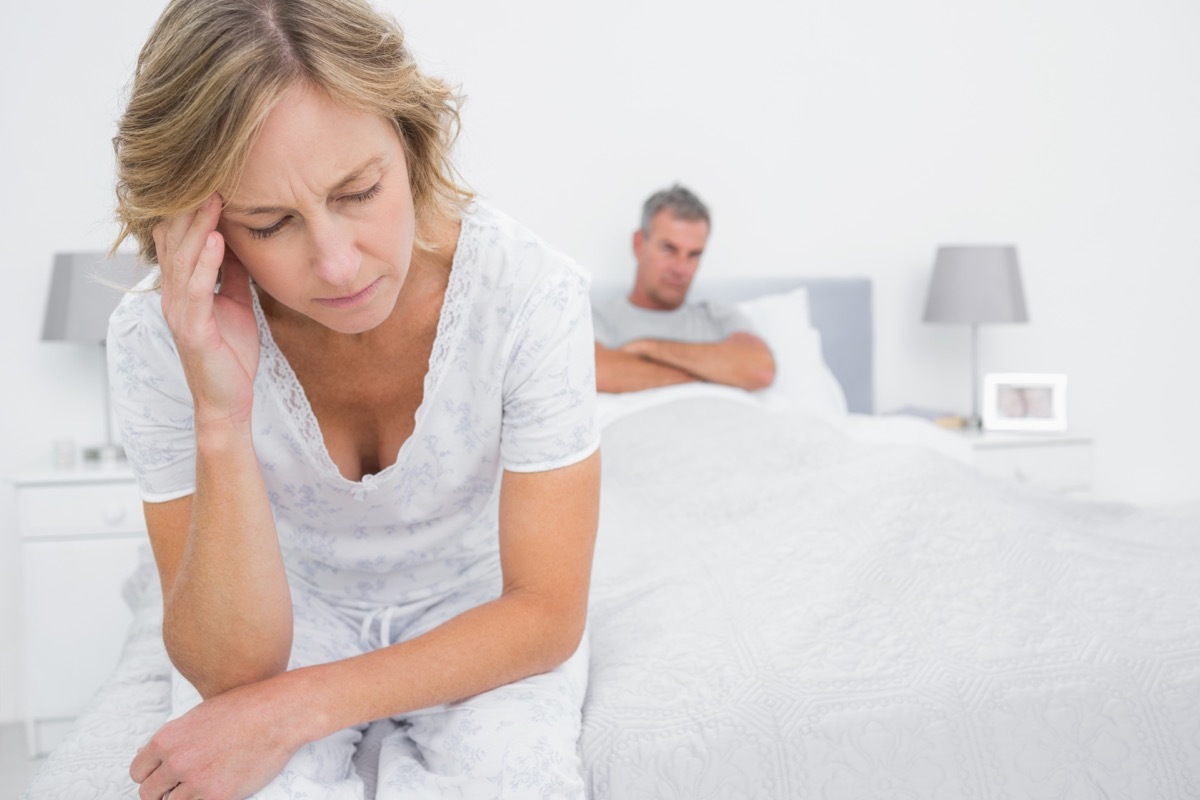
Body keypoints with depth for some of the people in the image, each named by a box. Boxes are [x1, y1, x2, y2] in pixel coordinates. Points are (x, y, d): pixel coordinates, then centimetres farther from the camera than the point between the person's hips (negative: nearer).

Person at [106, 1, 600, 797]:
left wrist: (292, 709, -27)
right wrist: (222, 420, -38)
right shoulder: (159, 339, -23)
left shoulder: (532, 292, -27)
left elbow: (548, 613, -20)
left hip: (478, 603, 1)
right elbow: (234, 671, -23)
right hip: (286, 606, 0)